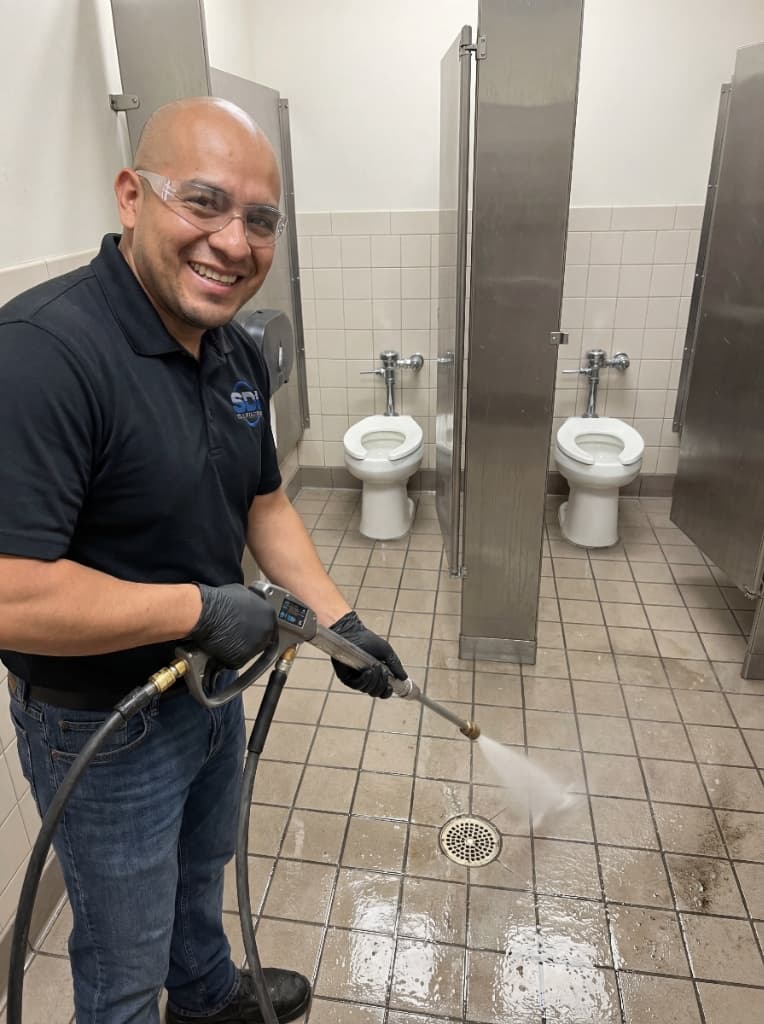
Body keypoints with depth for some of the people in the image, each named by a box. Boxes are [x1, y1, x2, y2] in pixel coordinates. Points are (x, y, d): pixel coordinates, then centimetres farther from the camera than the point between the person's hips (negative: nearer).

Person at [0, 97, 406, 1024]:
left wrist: (338, 620, 0)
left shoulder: (236, 353, -2)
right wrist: (200, 608, -26)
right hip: (103, 730, -8)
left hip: (212, 685, 8)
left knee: (200, 869, 35)